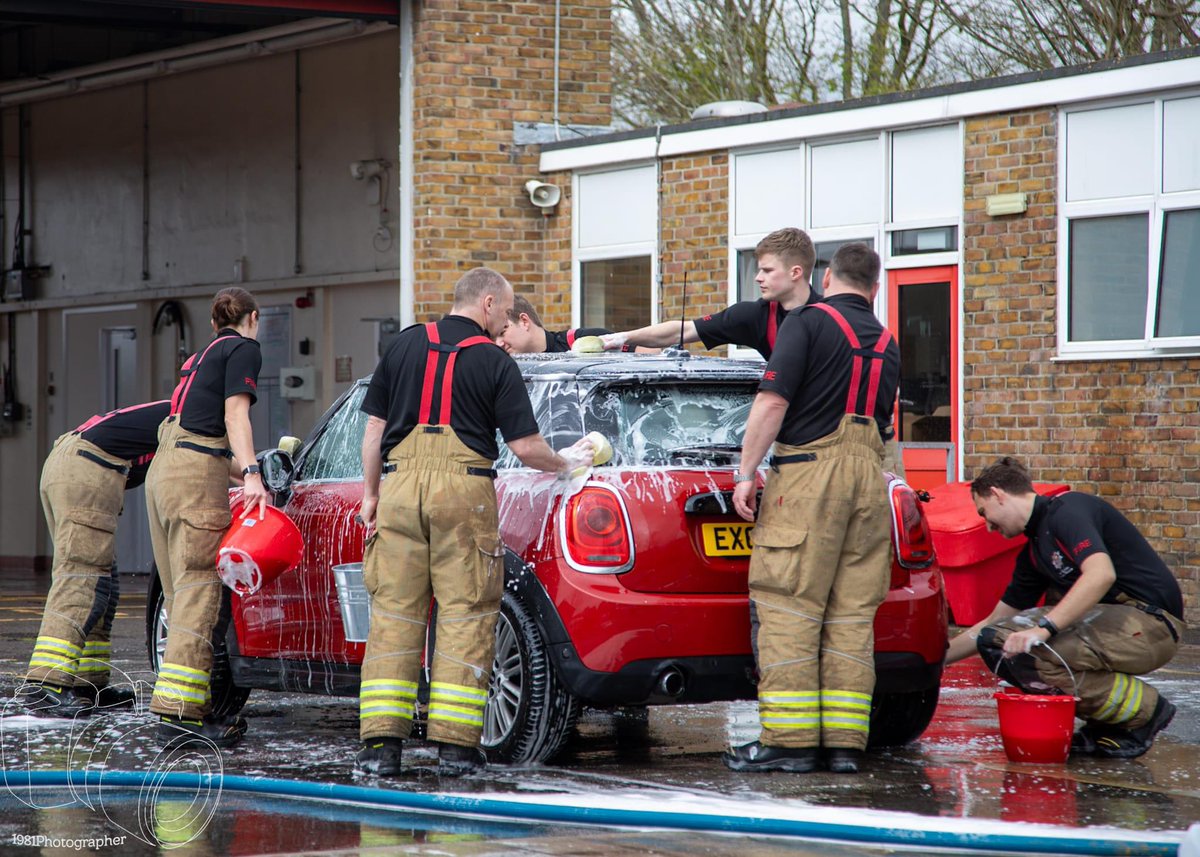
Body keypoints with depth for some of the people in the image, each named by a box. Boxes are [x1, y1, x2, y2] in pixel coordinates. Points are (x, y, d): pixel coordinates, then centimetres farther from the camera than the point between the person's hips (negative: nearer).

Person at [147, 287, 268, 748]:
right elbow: (235, 413, -10)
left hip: (163, 469, 9)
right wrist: (251, 474, -19)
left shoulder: (203, 355, 28)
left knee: (183, 595, 7)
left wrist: (249, 474, 37)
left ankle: (196, 707, 7)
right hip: (196, 473, -9)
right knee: (200, 591, -13)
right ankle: (180, 711, -21)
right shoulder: (244, 348, 4)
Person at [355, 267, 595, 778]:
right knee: (465, 615, 2)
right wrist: (564, 464, 17)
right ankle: (455, 743, -2)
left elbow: (374, 426, 13)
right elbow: (525, 447, -1)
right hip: (463, 487, -3)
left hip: (400, 484, 3)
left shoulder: (405, 344, 12)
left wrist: (370, 493, 20)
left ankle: (381, 740, 0)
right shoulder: (494, 362, 2)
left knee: (393, 613, 5)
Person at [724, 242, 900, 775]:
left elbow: (773, 401, -10)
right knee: (852, 615, 6)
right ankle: (845, 744, 3)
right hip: (869, 473, 6)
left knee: (788, 610, -5)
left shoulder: (809, 322, -1)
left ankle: (789, 740, -9)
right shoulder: (886, 345, 19)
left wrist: (746, 471, -8)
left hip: (810, 470, -6)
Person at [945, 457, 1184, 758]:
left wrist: (1043, 628, -32)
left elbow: (1101, 574, -28)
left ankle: (1143, 709, -8)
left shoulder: (1068, 510, -11)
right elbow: (994, 622, 25)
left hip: (1151, 621, -9)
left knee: (1033, 655, -28)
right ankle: (1103, 720, 6)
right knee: (996, 640, -1)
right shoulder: (1033, 553, 17)